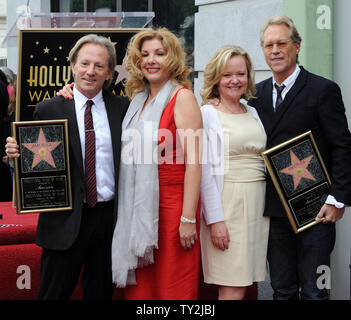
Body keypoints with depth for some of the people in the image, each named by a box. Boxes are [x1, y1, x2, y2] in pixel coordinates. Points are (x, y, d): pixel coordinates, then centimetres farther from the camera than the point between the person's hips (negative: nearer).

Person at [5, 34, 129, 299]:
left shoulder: (122, 108, 5)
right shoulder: (48, 111, -1)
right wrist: (18, 153, -18)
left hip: (110, 218, 2)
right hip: (65, 220, -2)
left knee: (101, 292, 14)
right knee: (54, 293, 4)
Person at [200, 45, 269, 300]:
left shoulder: (253, 113, 16)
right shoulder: (207, 114, -4)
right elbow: (204, 171, -9)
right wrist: (215, 219, -15)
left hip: (257, 203, 6)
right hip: (226, 204, -6)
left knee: (245, 282, 6)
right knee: (233, 290, -7)